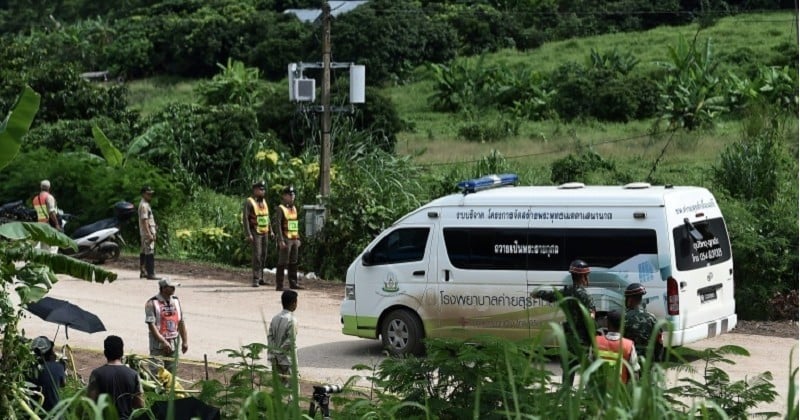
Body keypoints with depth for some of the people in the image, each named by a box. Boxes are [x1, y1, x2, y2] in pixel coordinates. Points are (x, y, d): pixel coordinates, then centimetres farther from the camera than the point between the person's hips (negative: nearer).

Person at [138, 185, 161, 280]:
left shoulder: (146, 204, 18)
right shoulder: (144, 205, -15)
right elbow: (144, 221, -21)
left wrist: (152, 233, 22)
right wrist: (149, 234, -25)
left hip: (145, 233, 11)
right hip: (147, 233, -11)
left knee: (144, 253, 15)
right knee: (150, 253, -13)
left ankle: (143, 272, 21)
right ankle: (150, 274, -16)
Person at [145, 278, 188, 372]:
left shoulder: (176, 301, 10)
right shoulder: (152, 303, -10)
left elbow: (181, 322, 15)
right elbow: (151, 325, -15)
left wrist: (185, 341, 11)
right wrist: (163, 342, -20)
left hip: (174, 345, 6)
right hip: (158, 346, -6)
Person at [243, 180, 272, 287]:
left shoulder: (263, 201, 10)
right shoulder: (249, 202, -14)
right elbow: (245, 218, -18)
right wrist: (248, 234, -23)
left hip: (264, 233, 7)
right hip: (255, 233, -7)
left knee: (263, 255, 9)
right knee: (257, 255, -15)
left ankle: (260, 278, 19)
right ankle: (256, 280, -13)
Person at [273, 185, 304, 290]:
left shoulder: (294, 208, 16)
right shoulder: (280, 209, -9)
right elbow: (278, 225, -15)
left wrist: (298, 238, 17)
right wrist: (281, 241, -22)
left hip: (294, 239, 8)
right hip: (285, 240, -8)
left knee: (293, 262, 10)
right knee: (283, 263, -7)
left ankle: (293, 283, 16)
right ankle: (279, 285, -5)